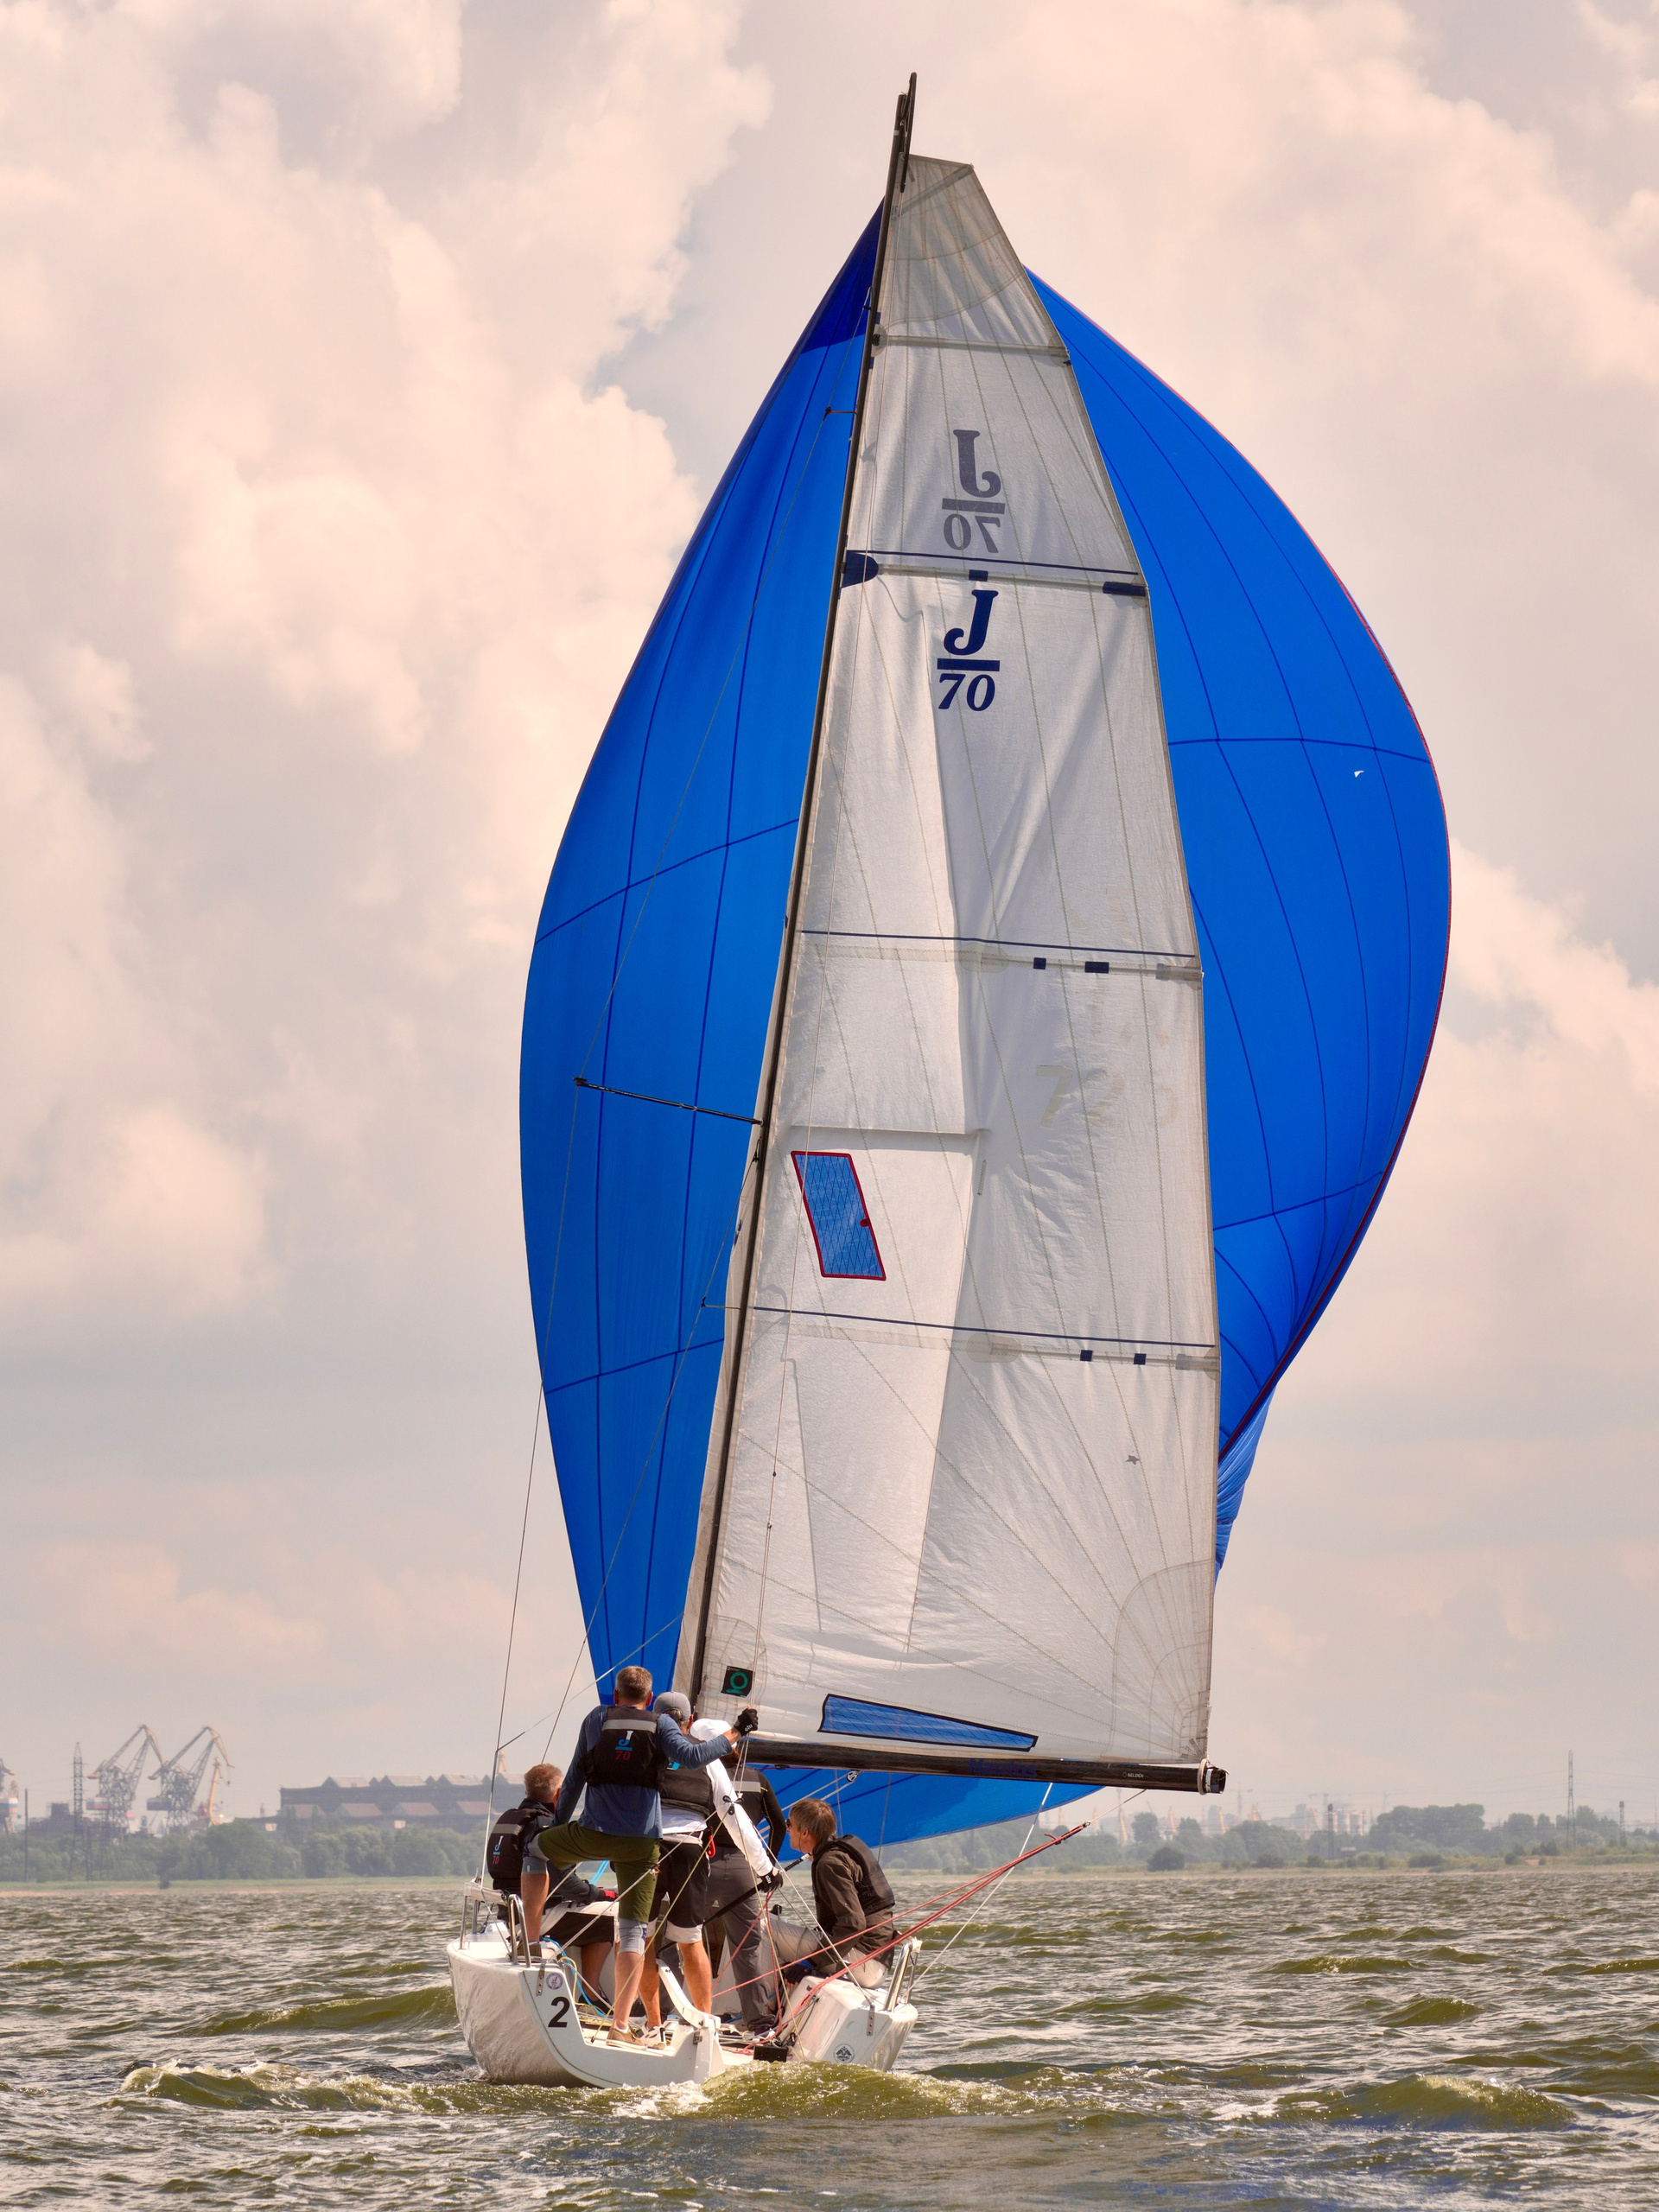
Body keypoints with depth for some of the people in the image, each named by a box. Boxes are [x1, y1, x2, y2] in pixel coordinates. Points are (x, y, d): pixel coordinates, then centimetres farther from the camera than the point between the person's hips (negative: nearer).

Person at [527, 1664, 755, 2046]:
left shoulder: (597, 1719, 12)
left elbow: (575, 1778, 18)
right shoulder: (661, 1724, 5)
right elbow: (691, 1756, -11)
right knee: (633, 1932, 2)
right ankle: (621, 2025, -6)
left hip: (593, 1834, 0)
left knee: (535, 1848, 30)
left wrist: (559, 1821, 29)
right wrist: (735, 1734, 0)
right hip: (642, 1842, 0)